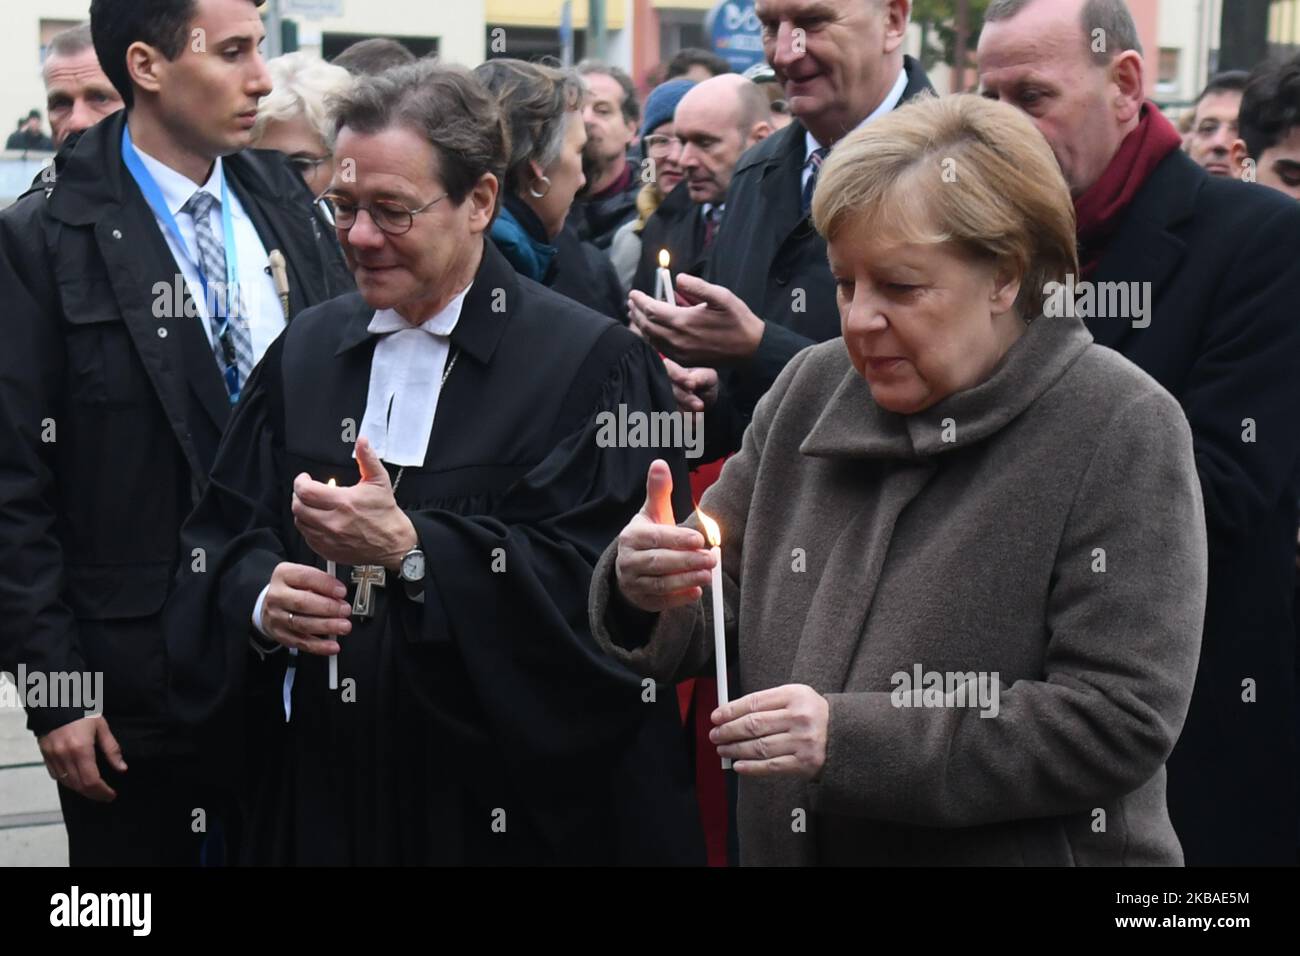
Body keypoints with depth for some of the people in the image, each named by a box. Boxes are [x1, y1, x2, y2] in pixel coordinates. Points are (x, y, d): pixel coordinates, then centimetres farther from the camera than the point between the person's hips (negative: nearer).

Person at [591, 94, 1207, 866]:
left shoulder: (1120, 427, -14)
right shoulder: (810, 392, -1)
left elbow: (1121, 722, -20)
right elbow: (723, 617, 6)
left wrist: (852, 740, -24)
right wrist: (649, 595, -16)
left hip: (1025, 847, -4)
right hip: (790, 844, 4)